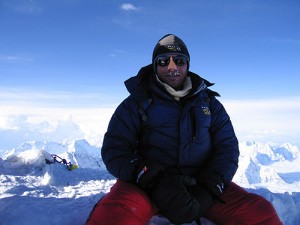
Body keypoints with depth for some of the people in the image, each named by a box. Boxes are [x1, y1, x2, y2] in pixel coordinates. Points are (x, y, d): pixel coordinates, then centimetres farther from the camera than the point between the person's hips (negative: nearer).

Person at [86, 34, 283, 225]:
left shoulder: (209, 103, 13)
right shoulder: (137, 103, 6)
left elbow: (227, 147, 8)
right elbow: (114, 149, -3)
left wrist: (208, 188, -11)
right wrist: (155, 181, -19)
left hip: (201, 183, 3)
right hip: (146, 185, -2)